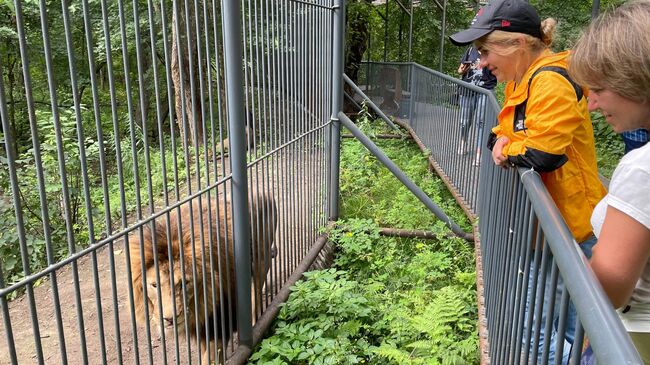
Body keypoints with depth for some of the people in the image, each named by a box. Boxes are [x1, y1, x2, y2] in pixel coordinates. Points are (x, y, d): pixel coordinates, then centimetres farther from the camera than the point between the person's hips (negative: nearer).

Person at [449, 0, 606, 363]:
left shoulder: (550, 83, -21)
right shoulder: (522, 80, 10)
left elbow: (541, 154, -29)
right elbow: (510, 128, 18)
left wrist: (508, 150, -9)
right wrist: (502, 139, -5)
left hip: (570, 228, -10)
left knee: (538, 332, -2)